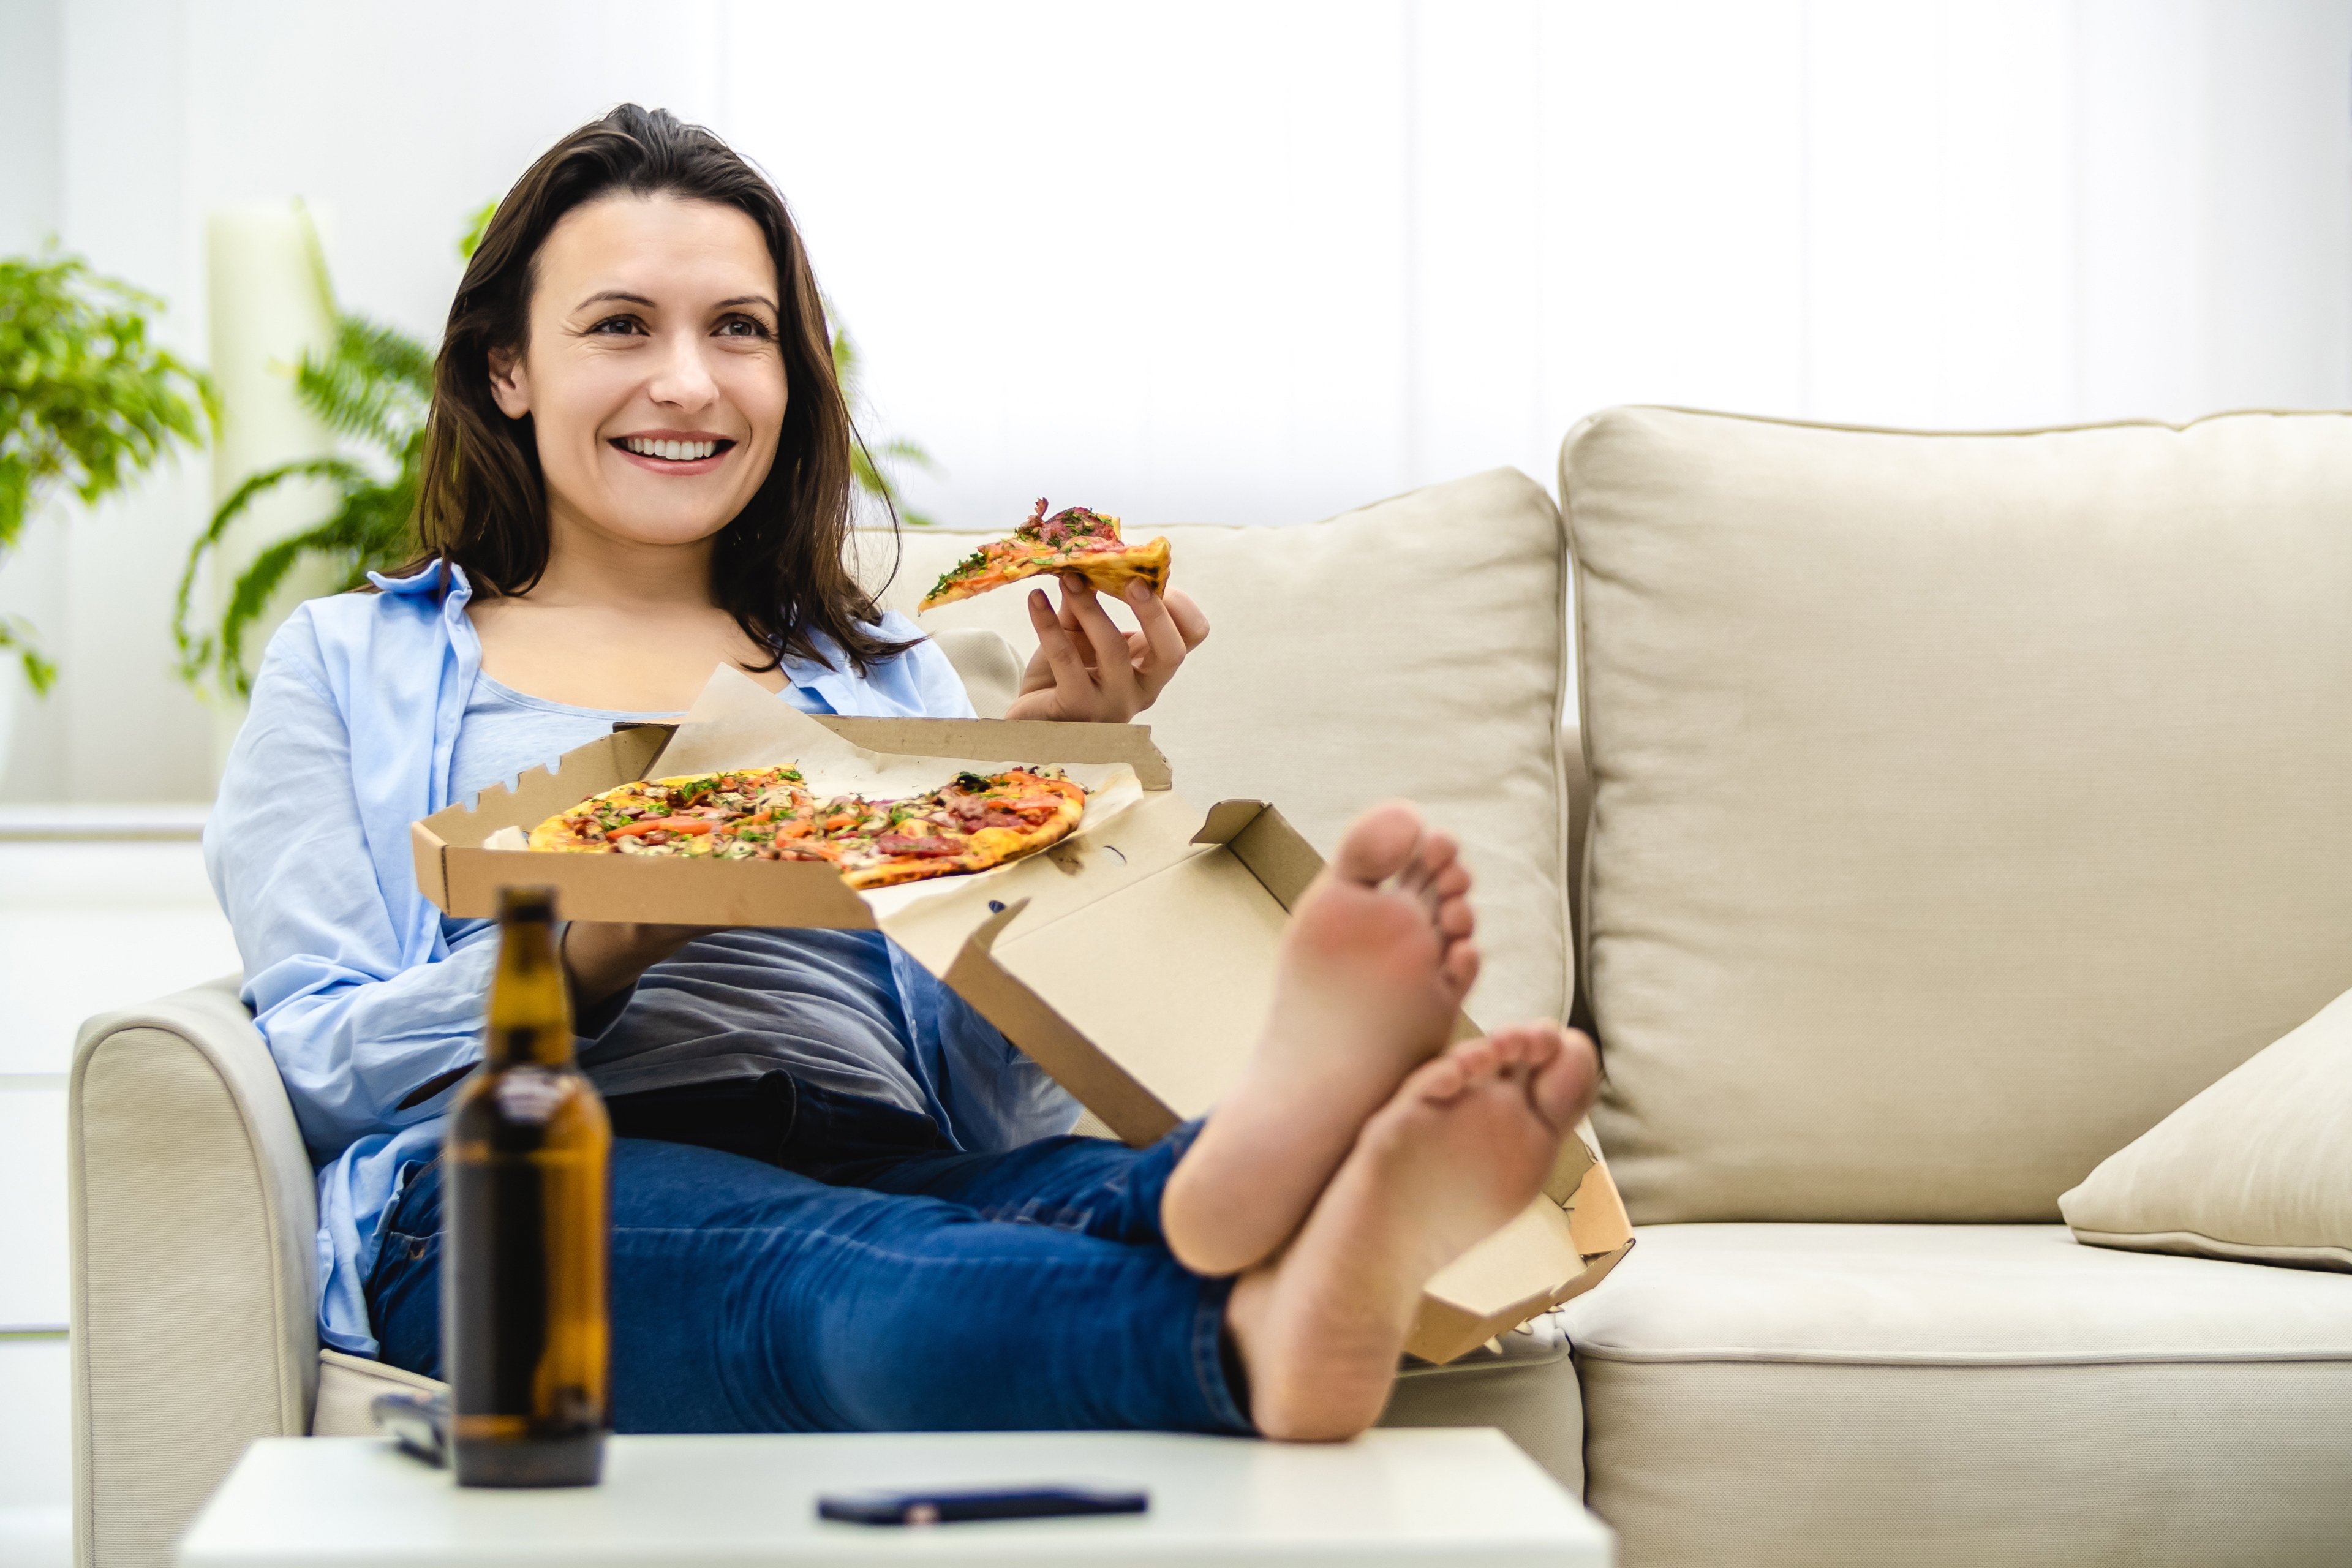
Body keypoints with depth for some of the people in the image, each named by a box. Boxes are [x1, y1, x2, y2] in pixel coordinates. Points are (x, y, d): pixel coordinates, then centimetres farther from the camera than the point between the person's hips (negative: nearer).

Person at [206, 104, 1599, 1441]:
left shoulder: (888, 676, 29)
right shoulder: (350, 665, 23)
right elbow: (314, 1066, 7)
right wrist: (593, 956, -10)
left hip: (883, 1166, 3)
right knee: (822, 1278, -41)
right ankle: (1267, 1340, -70)